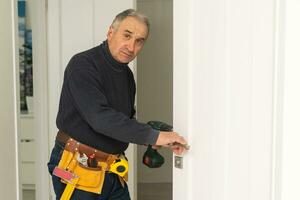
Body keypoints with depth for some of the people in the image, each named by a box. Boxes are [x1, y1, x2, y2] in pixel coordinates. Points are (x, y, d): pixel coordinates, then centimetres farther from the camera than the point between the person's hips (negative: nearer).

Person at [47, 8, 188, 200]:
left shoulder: (127, 75, 9)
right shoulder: (83, 65, -16)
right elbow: (100, 118, -29)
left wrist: (152, 137, 2)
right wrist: (153, 136, -28)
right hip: (77, 169, -7)